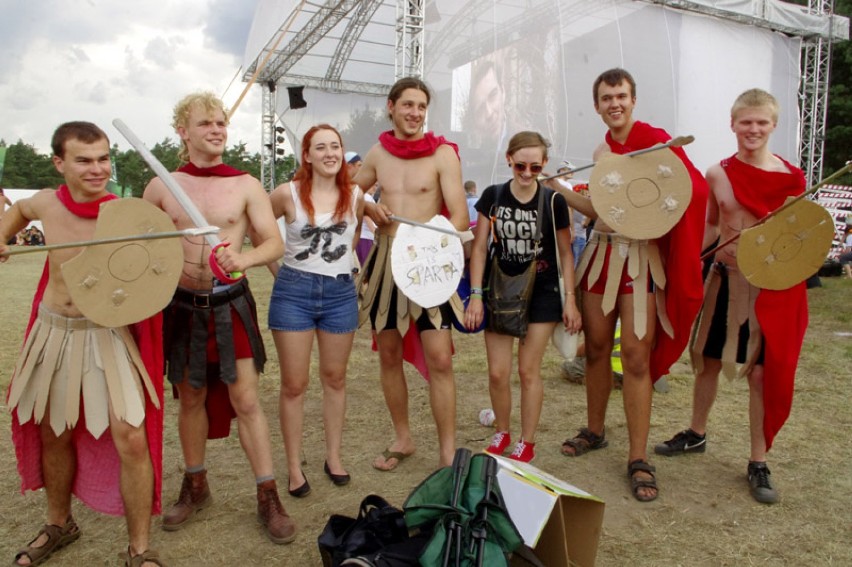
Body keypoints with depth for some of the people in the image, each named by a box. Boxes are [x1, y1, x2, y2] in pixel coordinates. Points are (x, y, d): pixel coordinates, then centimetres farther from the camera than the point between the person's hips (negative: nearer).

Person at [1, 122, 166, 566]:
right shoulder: (45, 204, -3)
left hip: (110, 334, -4)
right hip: (53, 331, 5)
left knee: (131, 437, -13)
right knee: (53, 434, 18)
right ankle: (59, 524, 44)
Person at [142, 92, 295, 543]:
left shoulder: (246, 185, -2)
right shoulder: (161, 187, 3)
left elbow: (275, 243, -7)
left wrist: (243, 258, -26)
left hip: (230, 304, -2)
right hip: (182, 304, 2)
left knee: (246, 400, 0)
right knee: (191, 398, 14)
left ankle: (268, 497, 12)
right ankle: (195, 487, 33)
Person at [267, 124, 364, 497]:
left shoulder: (355, 197, 2)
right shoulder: (288, 193, -6)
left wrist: (341, 256, 6)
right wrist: (276, 267, 2)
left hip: (340, 292, 3)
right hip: (294, 291, -2)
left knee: (335, 378, 12)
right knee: (294, 384, 2)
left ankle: (333, 457, 27)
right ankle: (295, 468, 15)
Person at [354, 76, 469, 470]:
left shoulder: (442, 153, -5)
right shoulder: (378, 153, 7)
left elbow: (460, 216, -11)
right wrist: (370, 210, 0)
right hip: (384, 260, 4)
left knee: (439, 359, -8)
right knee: (389, 354, 11)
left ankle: (447, 455, 5)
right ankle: (403, 439, 29)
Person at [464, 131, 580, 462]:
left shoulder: (553, 201, -6)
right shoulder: (493, 196, -3)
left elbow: (565, 252, 1)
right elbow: (480, 247, -1)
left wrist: (570, 299, -3)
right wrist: (475, 295, -7)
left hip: (541, 293, -1)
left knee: (528, 370, 4)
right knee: (497, 373, 3)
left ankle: (527, 443, 21)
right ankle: (501, 433, 28)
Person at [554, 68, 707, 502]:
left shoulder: (655, 138, -5)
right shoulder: (601, 150, 14)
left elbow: (695, 186, -11)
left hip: (642, 258, -6)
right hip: (601, 253, 6)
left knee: (637, 357, -6)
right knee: (596, 347, 11)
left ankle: (638, 459, 5)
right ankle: (594, 431, 29)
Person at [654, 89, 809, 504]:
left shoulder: (790, 178, -5)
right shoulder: (718, 174, 1)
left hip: (772, 284, -2)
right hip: (725, 278, 3)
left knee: (762, 372, 3)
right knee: (708, 360, 14)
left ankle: (758, 463, 18)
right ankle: (697, 434, 36)